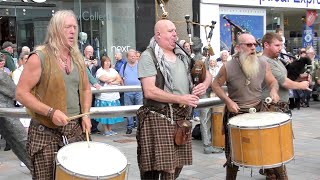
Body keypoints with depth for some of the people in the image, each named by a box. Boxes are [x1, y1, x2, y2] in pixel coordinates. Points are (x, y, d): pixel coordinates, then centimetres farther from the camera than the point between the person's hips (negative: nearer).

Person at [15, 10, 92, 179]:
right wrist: (51, 112, -21)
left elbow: (85, 89, 19)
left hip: (76, 129, 6)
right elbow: (21, 93, -13)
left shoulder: (78, 58, 9)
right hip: (46, 132, -5)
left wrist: (85, 114, 4)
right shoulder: (39, 57, -11)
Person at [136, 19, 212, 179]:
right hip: (158, 118, -7)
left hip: (181, 118, 7)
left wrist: (204, 84, -3)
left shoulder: (182, 55, 13)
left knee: (177, 166, 13)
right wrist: (180, 99, -19)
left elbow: (206, 73, 20)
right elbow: (149, 91, -18)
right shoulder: (148, 56, -9)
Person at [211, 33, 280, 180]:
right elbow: (215, 85, -2)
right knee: (233, 154, 8)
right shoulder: (228, 67, -14)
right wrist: (228, 101, -14)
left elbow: (272, 81, 9)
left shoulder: (263, 65, -6)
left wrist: (274, 91, -14)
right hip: (235, 114, -2)